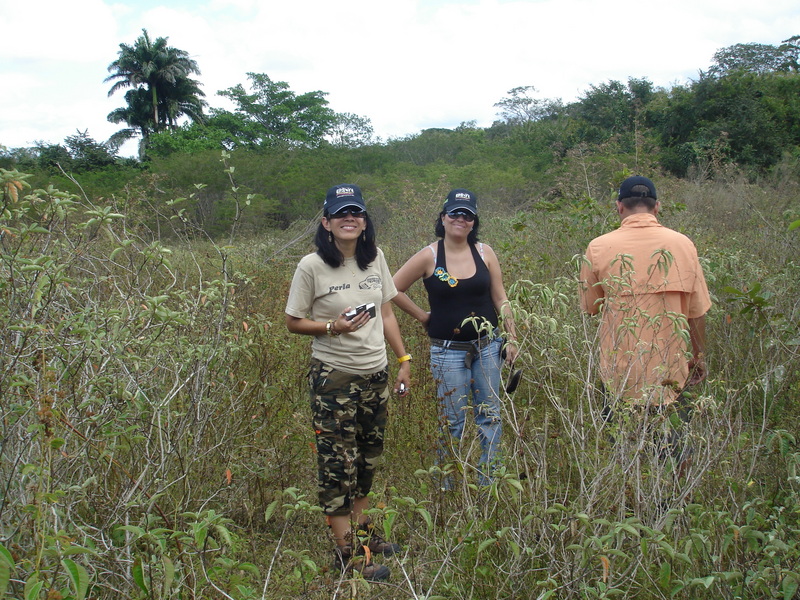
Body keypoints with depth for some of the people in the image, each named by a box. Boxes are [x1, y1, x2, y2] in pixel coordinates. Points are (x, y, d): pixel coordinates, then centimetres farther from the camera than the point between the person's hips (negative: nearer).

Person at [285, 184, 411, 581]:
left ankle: (362, 533, 33)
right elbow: (293, 322, -5)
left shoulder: (375, 258, 3)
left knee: (367, 459, 16)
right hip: (334, 378, -5)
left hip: (376, 375, 5)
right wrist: (332, 327, -21)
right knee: (338, 466, 1)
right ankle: (347, 553, 13)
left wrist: (403, 360, 9)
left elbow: (386, 313, 11)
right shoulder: (312, 266, -11)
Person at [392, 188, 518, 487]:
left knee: (490, 417, 9)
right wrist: (423, 316, -1)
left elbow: (500, 298, 6)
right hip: (448, 350, -3)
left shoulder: (485, 253, 1)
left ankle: (490, 484, 22)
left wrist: (511, 338, 4)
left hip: (488, 345, 3)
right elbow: (394, 289, -2)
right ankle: (448, 488, 18)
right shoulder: (429, 256, -7)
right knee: (452, 422, 5)